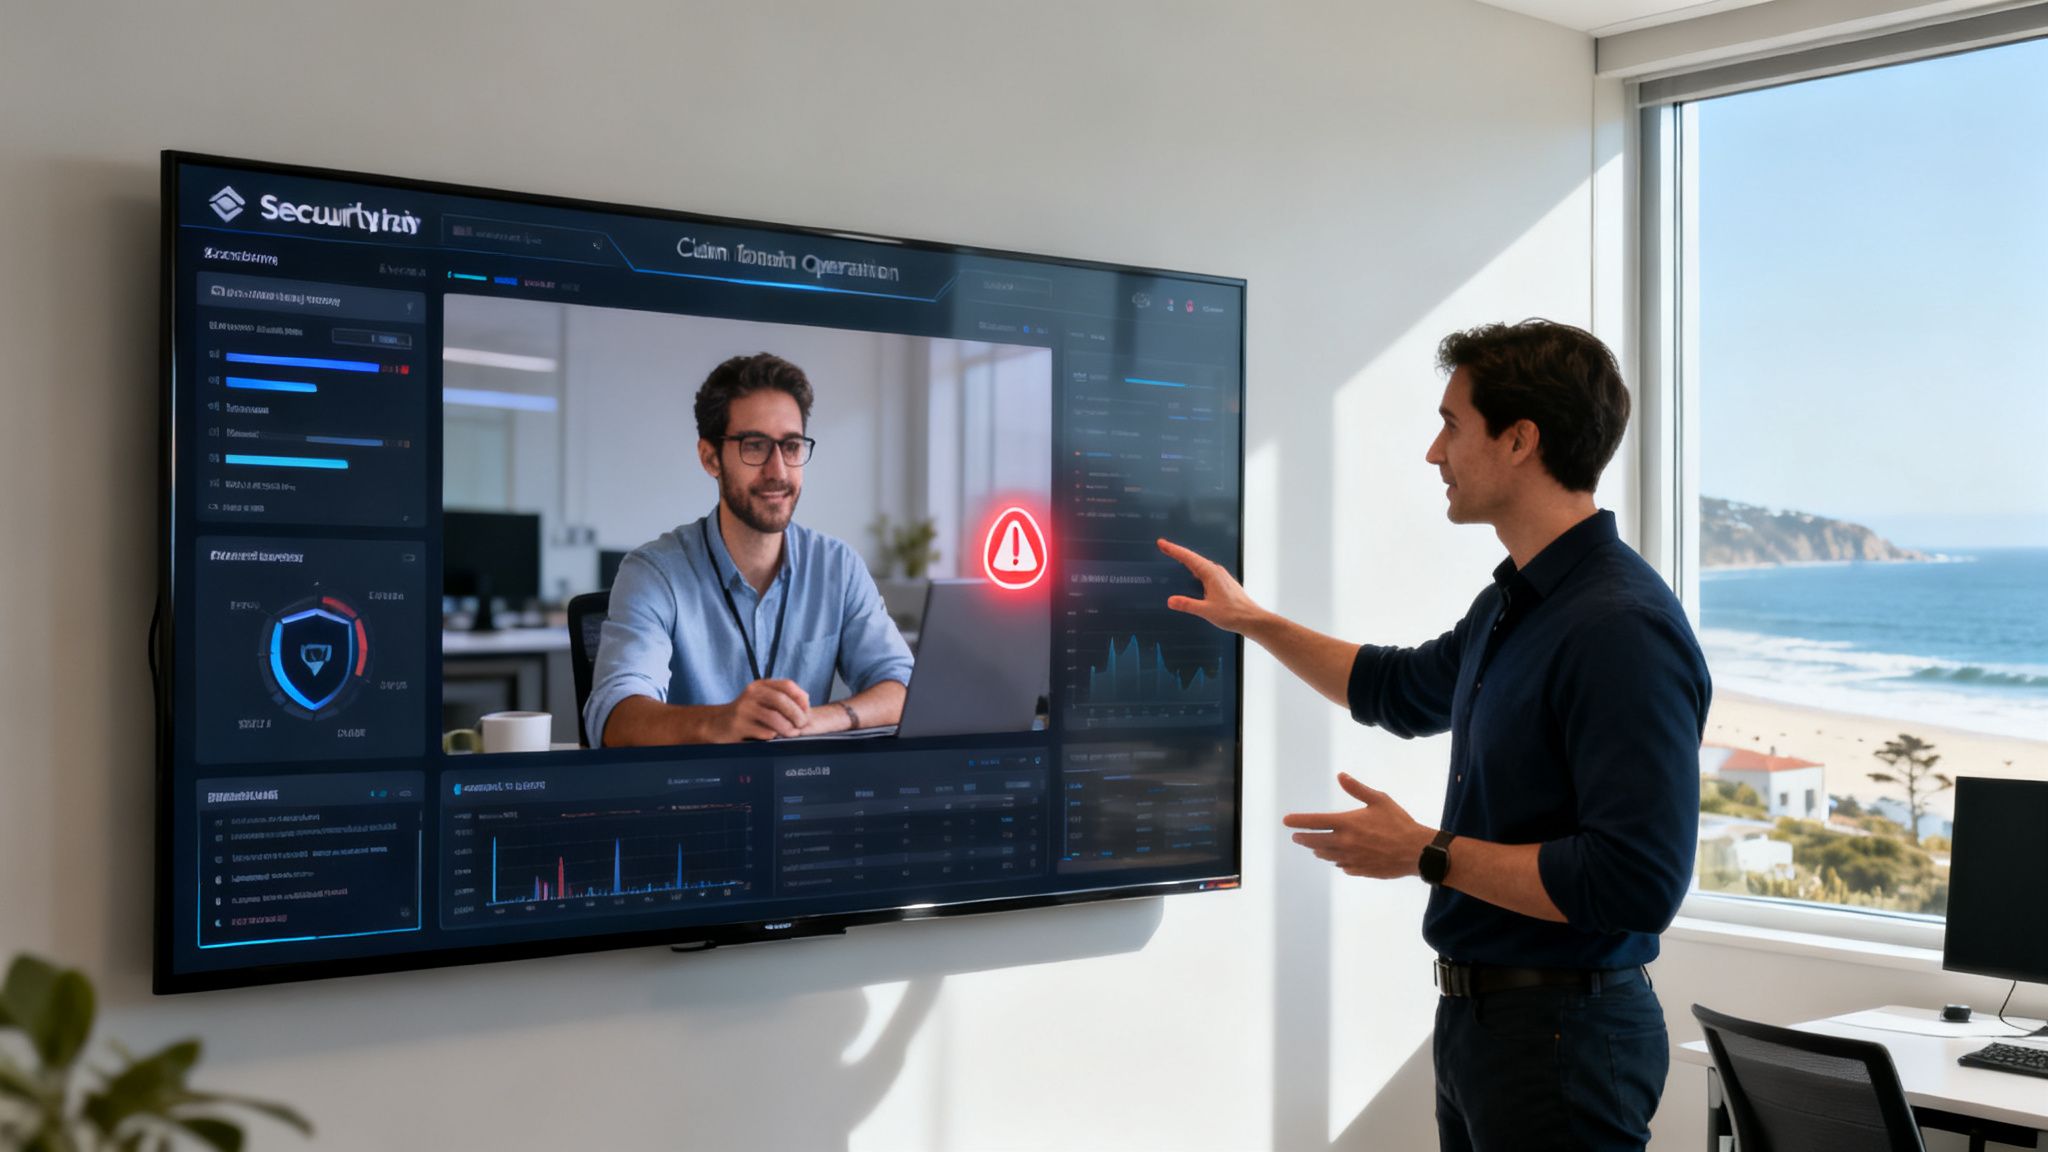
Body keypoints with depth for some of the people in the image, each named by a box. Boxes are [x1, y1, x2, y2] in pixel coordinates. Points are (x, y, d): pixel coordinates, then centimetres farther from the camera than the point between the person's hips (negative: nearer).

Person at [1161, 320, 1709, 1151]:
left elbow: (1636, 881, -29)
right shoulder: (1510, 603, 8)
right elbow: (1405, 689, 28)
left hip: (1563, 1029, -9)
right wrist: (1253, 621, 26)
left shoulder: (1624, 629, -24)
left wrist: (1427, 853, -20)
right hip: (1473, 1012, 9)